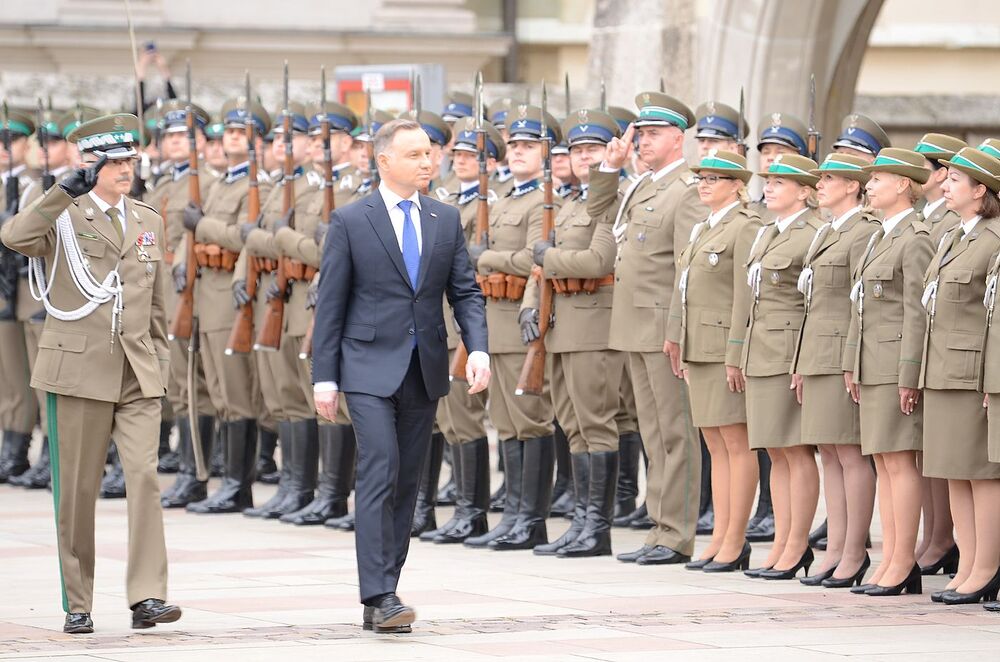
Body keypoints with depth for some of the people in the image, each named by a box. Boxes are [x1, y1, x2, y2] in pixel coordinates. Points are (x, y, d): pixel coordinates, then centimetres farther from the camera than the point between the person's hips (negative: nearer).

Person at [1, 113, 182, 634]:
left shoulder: (149, 222, 14)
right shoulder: (60, 219, 0)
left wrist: (160, 365, 15)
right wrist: (68, 191, -27)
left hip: (138, 376, 3)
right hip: (78, 371, -3)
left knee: (144, 475, -13)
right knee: (77, 490, 2)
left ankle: (147, 598, -16)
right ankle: (77, 604, 12)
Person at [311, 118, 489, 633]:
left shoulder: (446, 220, 9)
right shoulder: (350, 221, -3)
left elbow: (466, 291, 9)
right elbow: (330, 303, -2)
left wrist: (478, 349, -9)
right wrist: (325, 377, -5)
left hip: (425, 371, 5)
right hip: (370, 368, -5)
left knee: (407, 483, 8)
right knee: (379, 475, -14)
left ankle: (384, 593, 14)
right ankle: (379, 598, -18)